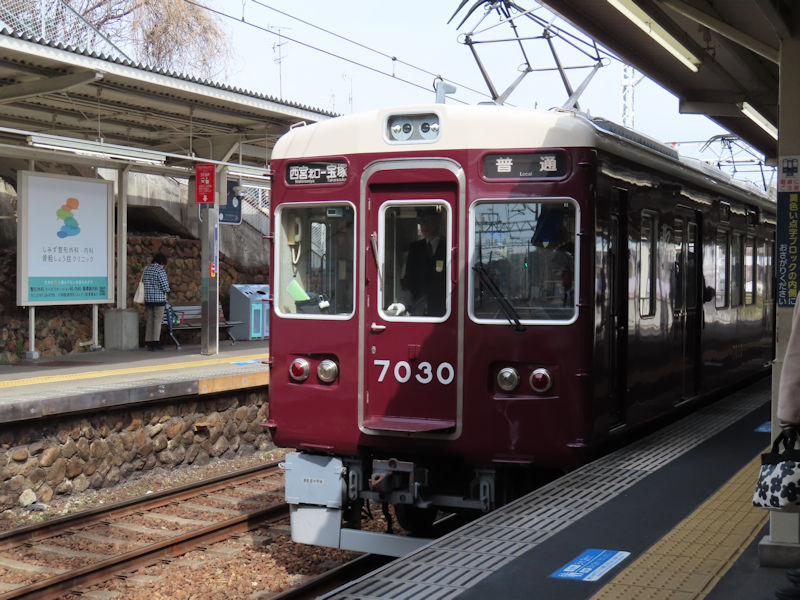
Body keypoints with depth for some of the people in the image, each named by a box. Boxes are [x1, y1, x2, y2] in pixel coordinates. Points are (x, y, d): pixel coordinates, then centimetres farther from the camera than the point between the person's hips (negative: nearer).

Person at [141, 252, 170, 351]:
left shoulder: (146, 269, 10)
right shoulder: (160, 270, -11)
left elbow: (142, 282, 14)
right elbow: (165, 287, -14)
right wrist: (167, 290, 7)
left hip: (148, 299, 6)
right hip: (159, 299, -6)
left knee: (150, 320, 9)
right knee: (157, 321, -1)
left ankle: (149, 343, 9)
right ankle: (156, 342, -1)